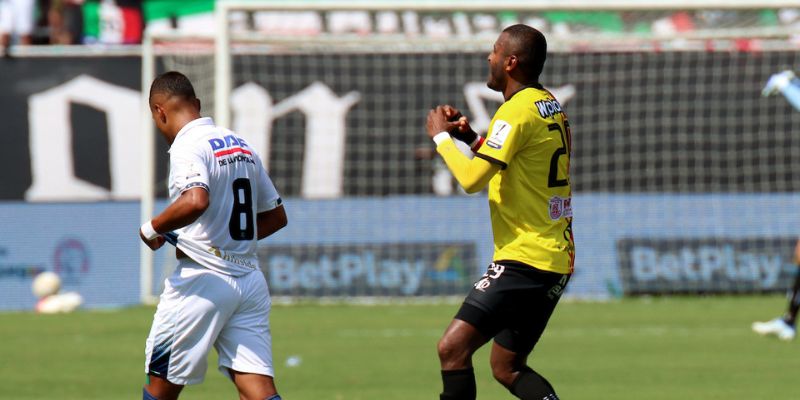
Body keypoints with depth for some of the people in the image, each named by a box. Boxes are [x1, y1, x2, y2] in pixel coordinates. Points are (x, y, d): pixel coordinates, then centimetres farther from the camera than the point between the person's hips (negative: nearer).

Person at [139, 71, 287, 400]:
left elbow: (196, 201, -30)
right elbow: (276, 216, 21)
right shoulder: (242, 147, 15)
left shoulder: (187, 147, -10)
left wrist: (153, 228, -14)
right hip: (250, 280, 7)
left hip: (203, 279, -7)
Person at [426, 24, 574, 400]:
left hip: (524, 259, -10)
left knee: (453, 347, -15)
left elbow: (472, 179, -21)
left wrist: (441, 136, -5)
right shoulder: (551, 107, 15)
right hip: (555, 259, 10)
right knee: (507, 367, 16)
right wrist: (472, 138, 14)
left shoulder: (517, 111, -15)